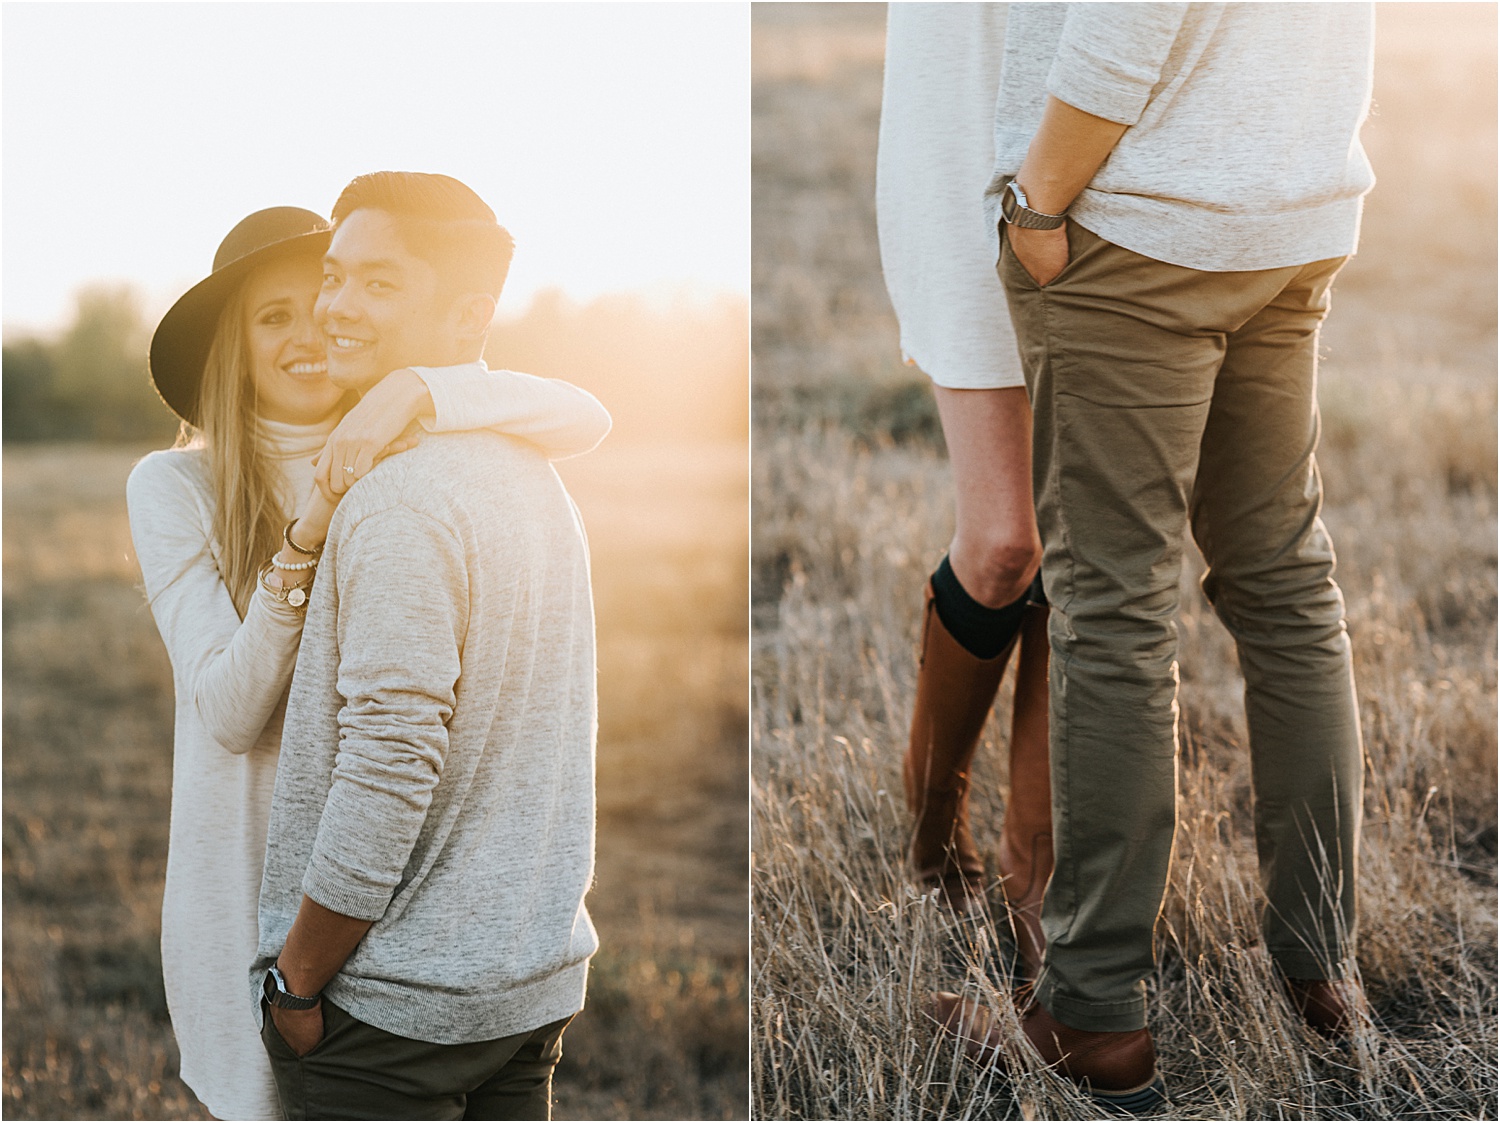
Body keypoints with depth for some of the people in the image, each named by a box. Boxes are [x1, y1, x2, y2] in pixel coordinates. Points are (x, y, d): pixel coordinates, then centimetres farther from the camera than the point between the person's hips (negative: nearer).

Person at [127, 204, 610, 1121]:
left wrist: (416, 392, -26)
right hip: (253, 866, -2)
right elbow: (228, 713, -12)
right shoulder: (176, 488, -5)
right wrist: (304, 540, -22)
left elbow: (586, 419, -13)